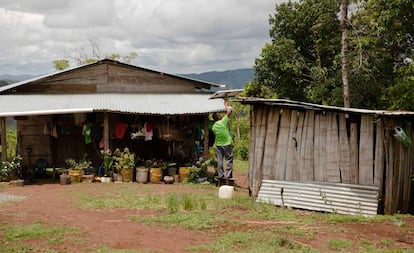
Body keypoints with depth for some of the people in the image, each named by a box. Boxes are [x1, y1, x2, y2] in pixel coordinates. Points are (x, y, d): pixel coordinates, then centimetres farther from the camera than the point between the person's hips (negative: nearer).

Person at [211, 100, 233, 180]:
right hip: (227, 144, -4)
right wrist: (226, 105, 5)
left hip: (218, 145, 4)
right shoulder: (223, 122, -13)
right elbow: (229, 112, -10)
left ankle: (221, 174, 10)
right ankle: (227, 174, -1)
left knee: (219, 160, 8)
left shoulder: (213, 127, 2)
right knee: (229, 159, 3)